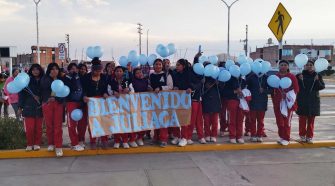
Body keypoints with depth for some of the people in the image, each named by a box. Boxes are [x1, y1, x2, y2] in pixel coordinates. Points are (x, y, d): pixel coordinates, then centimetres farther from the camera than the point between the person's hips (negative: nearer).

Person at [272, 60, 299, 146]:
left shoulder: (292, 76, -3)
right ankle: (281, 136, 20)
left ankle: (286, 139, 4)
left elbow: (296, 89, -3)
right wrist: (274, 99, 7)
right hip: (277, 103, 3)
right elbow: (272, 89, 11)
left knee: (287, 121, -3)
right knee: (279, 121, 7)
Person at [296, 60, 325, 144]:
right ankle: (302, 136, 13)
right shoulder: (300, 76, 0)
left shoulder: (317, 76, 4)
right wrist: (300, 80, -20)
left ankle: (309, 136, 13)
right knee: (302, 119, 2)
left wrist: (317, 81, -20)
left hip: (313, 101, 1)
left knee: (311, 120, 6)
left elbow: (322, 87, -3)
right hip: (302, 101, -1)